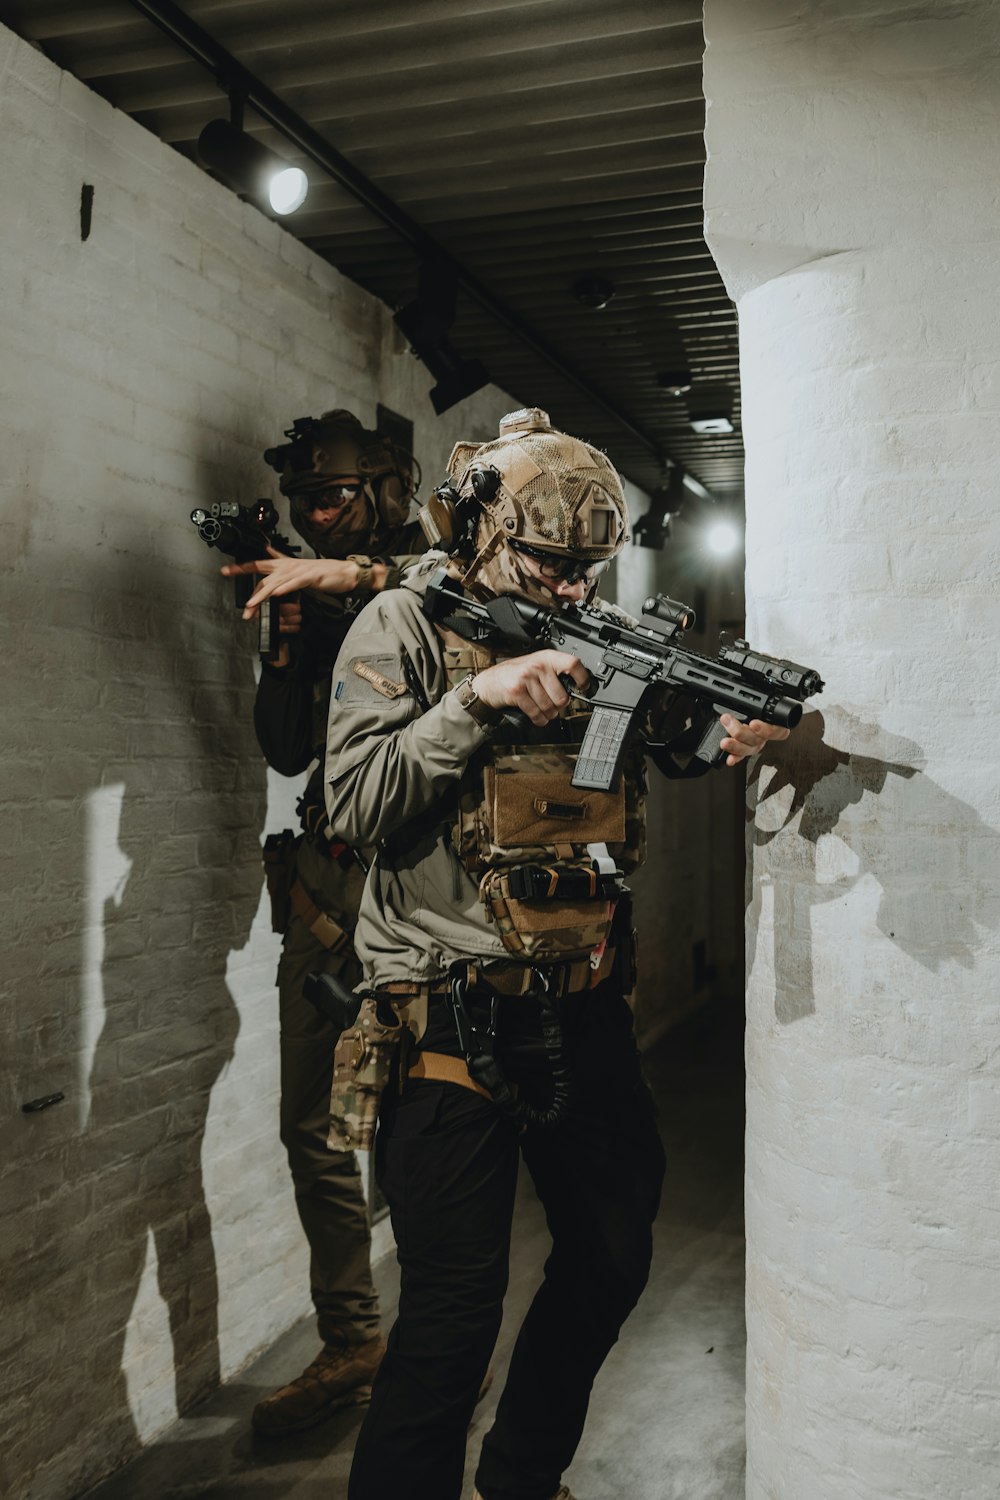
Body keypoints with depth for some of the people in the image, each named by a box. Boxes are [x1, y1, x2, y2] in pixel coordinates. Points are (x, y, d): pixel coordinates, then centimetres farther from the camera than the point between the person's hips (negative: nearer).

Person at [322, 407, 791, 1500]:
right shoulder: (404, 626, -6)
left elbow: (671, 742, 11)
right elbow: (356, 802, -14)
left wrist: (726, 730, -11)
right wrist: (478, 696, -23)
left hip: (584, 1008, 7)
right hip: (454, 1022, -6)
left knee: (613, 1261, 19)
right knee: (453, 1316, -4)